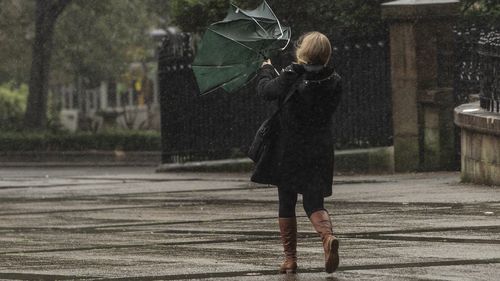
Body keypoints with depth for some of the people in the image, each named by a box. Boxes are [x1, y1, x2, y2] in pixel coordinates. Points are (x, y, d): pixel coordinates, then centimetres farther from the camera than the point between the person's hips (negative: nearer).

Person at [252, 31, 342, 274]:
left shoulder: (290, 78, -13)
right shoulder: (333, 82, -2)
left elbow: (264, 89, 0)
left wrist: (266, 69, 21)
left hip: (289, 152, -3)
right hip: (320, 152, 3)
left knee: (286, 205, 11)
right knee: (315, 202, 5)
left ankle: (290, 258, 11)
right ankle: (328, 236, -26)